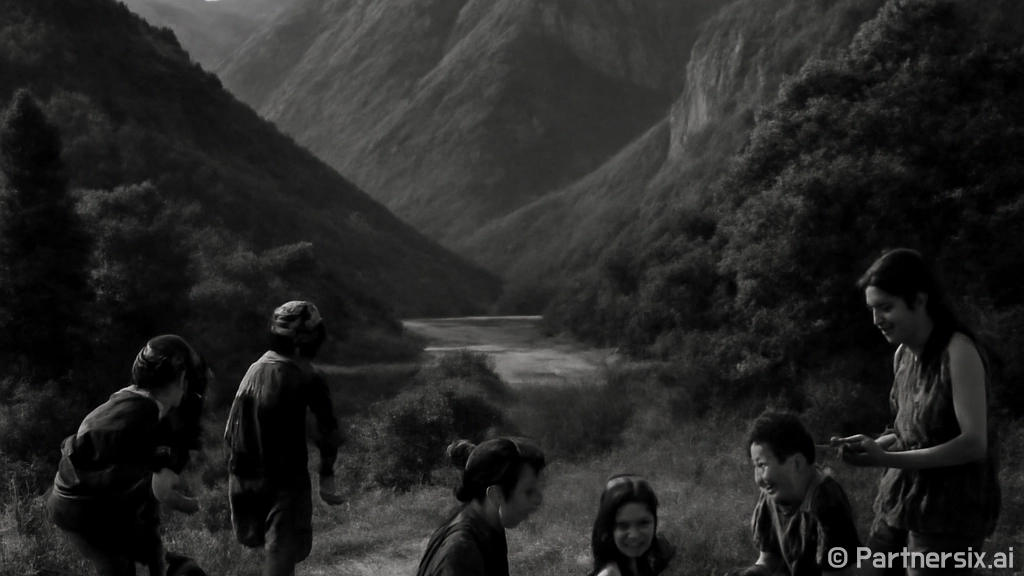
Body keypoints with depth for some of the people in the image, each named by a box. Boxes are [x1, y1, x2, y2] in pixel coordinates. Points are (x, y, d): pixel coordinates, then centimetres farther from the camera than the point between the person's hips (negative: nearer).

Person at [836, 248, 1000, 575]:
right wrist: (874, 446, -6)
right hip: (899, 499, 7)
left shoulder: (959, 352, -17)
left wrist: (887, 459, -24)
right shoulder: (903, 354, 6)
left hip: (950, 511, -7)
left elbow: (974, 443, -21)